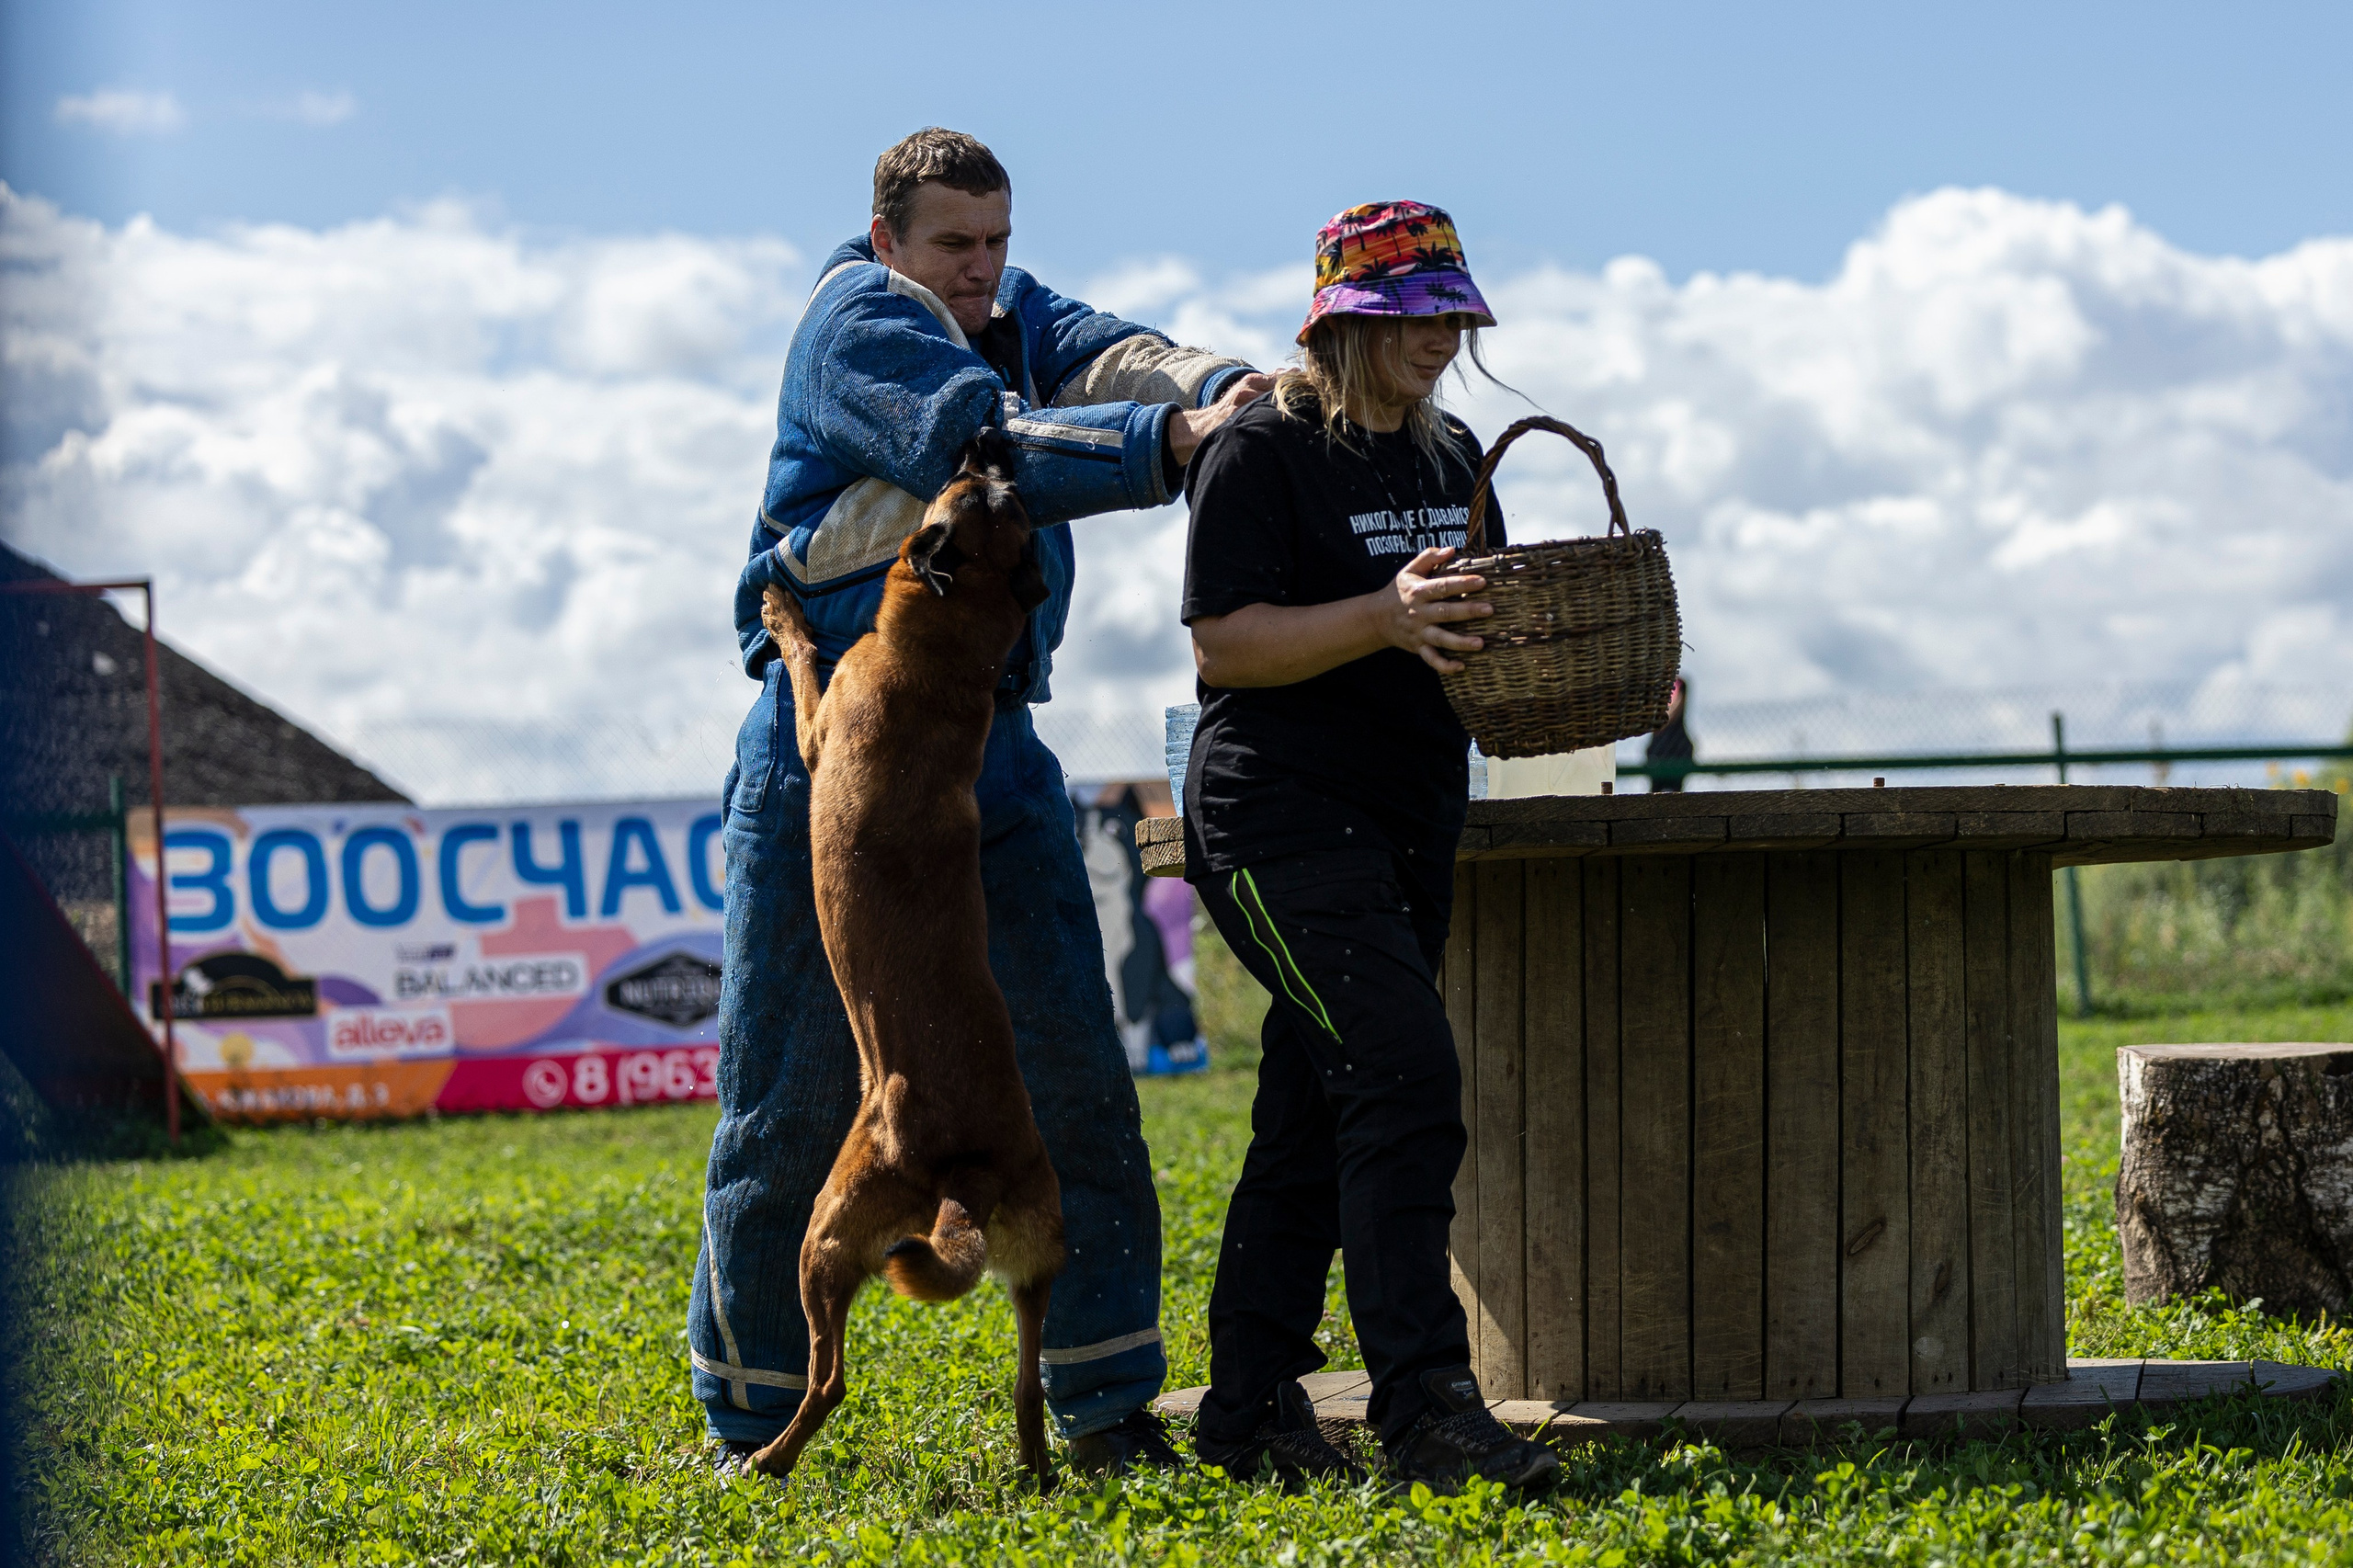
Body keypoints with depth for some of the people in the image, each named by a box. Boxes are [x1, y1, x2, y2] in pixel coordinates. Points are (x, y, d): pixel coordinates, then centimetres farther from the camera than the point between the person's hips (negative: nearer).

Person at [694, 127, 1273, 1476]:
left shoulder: (1019, 318, 12)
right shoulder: (857, 326, -8)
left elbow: (1116, 362, -8)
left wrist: (1228, 392, -30)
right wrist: (1176, 439, -32)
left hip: (993, 757, 6)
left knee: (1076, 1072, -3)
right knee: (793, 1105, 0)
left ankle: (1107, 1401, 3)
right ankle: (753, 1427, 11)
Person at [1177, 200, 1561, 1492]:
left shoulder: (1449, 456, 16)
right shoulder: (1263, 450, -8)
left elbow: (1479, 619, 25)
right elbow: (1223, 645, -14)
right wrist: (1381, 619, -26)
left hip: (1407, 826, 8)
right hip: (1285, 821, -8)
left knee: (1316, 1117, 9)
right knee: (1405, 1083, -19)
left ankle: (1250, 1407, 14)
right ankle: (1423, 1406, -20)